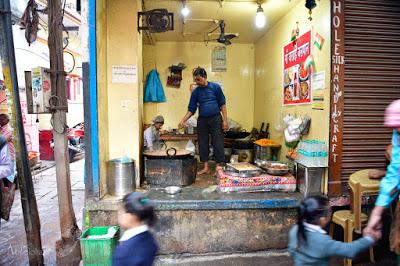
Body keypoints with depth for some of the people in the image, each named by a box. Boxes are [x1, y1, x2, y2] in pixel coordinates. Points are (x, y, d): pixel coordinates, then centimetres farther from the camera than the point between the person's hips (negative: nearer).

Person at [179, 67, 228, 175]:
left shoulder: (215, 87, -1)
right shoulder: (195, 92, 7)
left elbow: (222, 104, -1)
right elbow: (191, 109, 8)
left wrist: (225, 120, -7)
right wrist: (183, 120, -6)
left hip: (215, 119, -3)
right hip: (202, 120, 4)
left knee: (218, 144, -3)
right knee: (203, 144, 7)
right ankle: (206, 167, 18)